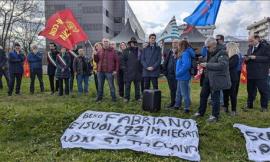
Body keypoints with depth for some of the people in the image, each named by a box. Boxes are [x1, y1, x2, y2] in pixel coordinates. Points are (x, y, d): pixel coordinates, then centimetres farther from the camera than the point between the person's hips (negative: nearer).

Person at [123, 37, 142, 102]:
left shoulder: (139, 51, 9)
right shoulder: (126, 51, 2)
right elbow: (124, 60, 1)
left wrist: (141, 69, 4)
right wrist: (125, 69, -7)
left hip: (137, 71, 3)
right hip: (129, 71, -2)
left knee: (137, 85, 11)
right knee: (127, 85, 3)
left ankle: (138, 97, 21)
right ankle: (126, 97, 12)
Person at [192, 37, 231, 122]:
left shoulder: (222, 53, -12)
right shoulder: (210, 53, 13)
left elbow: (222, 65, -26)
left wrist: (207, 65, -25)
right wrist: (204, 66, 8)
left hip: (217, 79, -8)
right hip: (208, 78, 9)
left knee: (215, 98, 0)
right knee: (203, 95, 15)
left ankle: (215, 116, 14)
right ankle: (200, 112, 30)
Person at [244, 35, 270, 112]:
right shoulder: (250, 48, 16)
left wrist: (256, 57, -21)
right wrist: (246, 59, -3)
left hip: (261, 74, -6)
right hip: (250, 74, 6)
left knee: (263, 91, 4)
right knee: (250, 90, 12)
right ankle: (249, 105, 23)